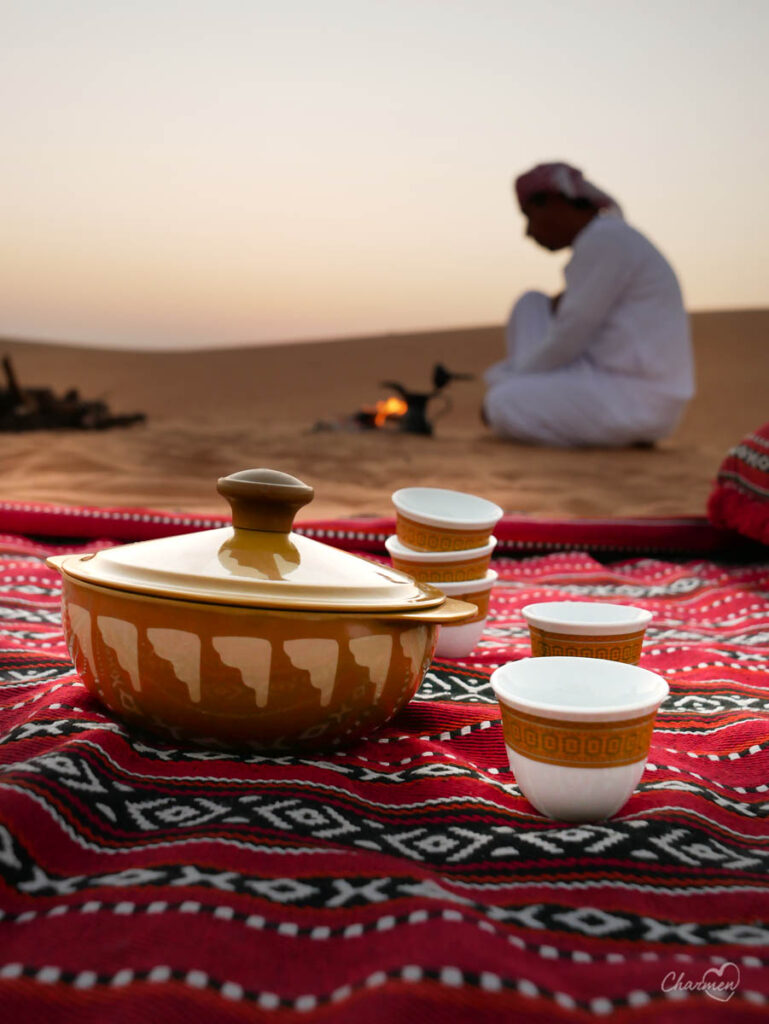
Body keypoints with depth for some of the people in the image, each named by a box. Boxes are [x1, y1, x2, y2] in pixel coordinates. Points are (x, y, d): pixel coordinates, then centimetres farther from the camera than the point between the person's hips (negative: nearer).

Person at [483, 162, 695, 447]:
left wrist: (508, 384, -4)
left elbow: (568, 340, -16)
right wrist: (506, 375, 13)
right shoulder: (604, 239, 17)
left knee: (503, 406, -20)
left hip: (635, 404, -10)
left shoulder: (604, 240, -15)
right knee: (530, 306, 12)